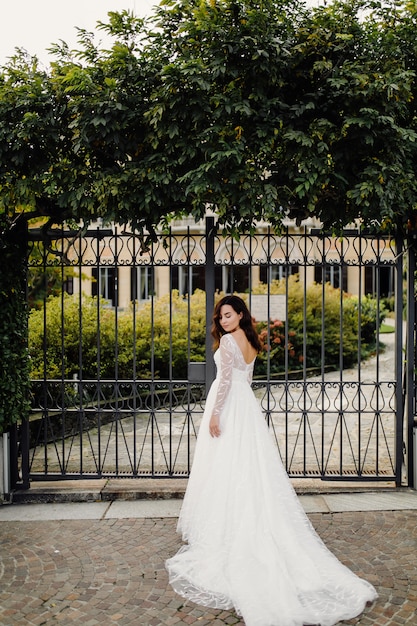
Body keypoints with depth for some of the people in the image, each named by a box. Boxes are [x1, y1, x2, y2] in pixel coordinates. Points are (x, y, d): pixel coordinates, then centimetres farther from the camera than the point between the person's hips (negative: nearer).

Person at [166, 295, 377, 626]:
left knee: (225, 468, -2)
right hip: (247, 406, 8)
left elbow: (226, 378, -19)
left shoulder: (228, 340, -13)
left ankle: (220, 533, 7)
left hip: (228, 406, -8)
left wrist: (215, 413, -18)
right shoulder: (251, 342, 12)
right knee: (248, 468, 10)